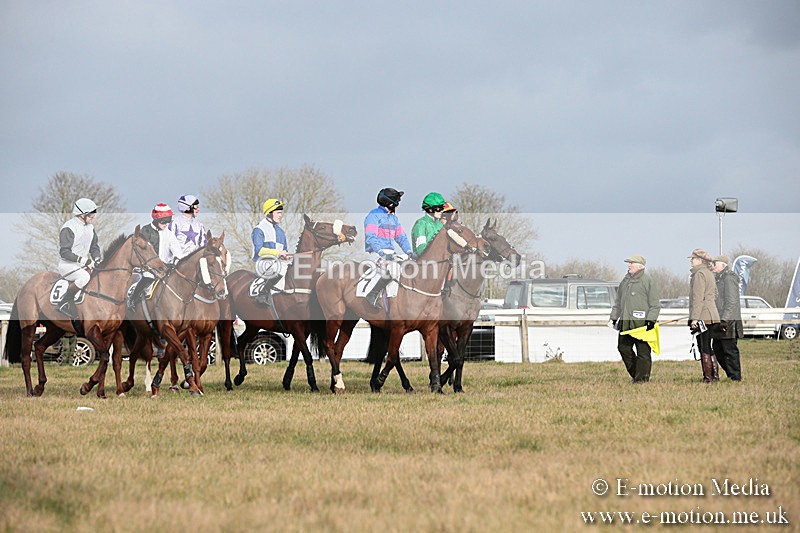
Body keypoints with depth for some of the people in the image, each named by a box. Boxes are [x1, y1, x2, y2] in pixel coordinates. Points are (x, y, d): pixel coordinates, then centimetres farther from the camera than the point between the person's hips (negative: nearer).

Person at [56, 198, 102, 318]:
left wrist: (97, 259, 1)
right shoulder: (69, 228, -15)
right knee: (84, 277, -37)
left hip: (83, 264, 8)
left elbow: (94, 246, 22)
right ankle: (64, 302, -22)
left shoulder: (90, 227, 11)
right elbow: (64, 252, -21)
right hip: (67, 264, -8)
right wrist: (82, 260, -29)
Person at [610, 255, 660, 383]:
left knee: (643, 351, -4)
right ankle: (635, 373, 16)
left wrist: (651, 320, -14)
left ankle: (642, 377, 1)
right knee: (623, 348, 4)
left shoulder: (648, 281, -3)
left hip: (642, 322, -7)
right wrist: (614, 317, 19)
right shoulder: (625, 280, 18)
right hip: (626, 322, 7)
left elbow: (655, 304, -6)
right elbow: (618, 301, 25)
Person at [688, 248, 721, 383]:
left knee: (704, 349, -6)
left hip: (702, 316, -10)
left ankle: (707, 377, -6)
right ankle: (715, 375, 16)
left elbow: (698, 298, -18)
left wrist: (694, 318, -20)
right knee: (708, 348, 14)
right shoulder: (710, 273, 18)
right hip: (712, 316, 10)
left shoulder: (699, 274, -12)